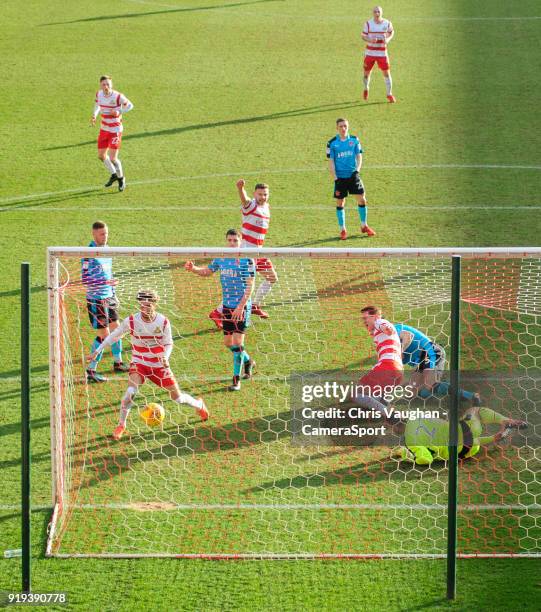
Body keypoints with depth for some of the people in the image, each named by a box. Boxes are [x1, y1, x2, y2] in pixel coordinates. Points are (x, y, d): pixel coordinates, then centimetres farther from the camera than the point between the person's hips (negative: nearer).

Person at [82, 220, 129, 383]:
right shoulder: (89, 254, -17)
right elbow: (84, 279, -21)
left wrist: (113, 294, 22)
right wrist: (105, 282, -29)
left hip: (109, 297, 8)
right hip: (96, 299, -8)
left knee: (115, 328, 16)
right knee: (104, 334, -8)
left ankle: (118, 363, 33)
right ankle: (91, 371, -2)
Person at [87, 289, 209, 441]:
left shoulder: (163, 322, -12)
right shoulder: (131, 321, -14)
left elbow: (168, 343, -1)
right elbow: (114, 336, -2)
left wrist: (165, 357, -21)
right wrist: (97, 352, -4)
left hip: (159, 365, 1)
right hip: (139, 363, -1)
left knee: (177, 397, 7)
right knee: (131, 391, -26)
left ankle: (199, 404, 41)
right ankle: (121, 426, -7)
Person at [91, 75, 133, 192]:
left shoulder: (118, 96, -21)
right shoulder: (99, 94, -5)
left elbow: (129, 105, -6)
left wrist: (119, 112, -23)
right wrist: (94, 115, -1)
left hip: (115, 130, -6)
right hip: (104, 129, 6)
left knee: (113, 159, -7)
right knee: (101, 155, 12)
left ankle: (121, 178, 21)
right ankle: (114, 174, 38)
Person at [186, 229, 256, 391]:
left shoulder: (246, 259, -10)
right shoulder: (221, 258, 5)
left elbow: (250, 286, -12)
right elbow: (207, 271, 20)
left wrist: (241, 306, -19)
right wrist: (193, 268, -1)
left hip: (242, 306, -6)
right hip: (227, 305, 6)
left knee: (237, 341, -10)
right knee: (228, 342, 11)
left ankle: (236, 380, -2)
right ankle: (248, 361, 39)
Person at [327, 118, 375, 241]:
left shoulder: (354, 140, 4)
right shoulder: (332, 143, -1)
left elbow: (359, 156, 6)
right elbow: (331, 162, -1)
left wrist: (357, 170, -11)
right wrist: (335, 178, -9)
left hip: (353, 175, 1)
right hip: (340, 177, -1)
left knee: (362, 200, 0)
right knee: (340, 203, 2)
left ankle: (364, 226, 16)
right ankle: (342, 230, 13)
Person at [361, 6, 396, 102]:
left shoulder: (387, 23, -2)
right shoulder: (368, 23, -5)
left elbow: (391, 32, 15)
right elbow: (363, 36, -2)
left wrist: (388, 39, -7)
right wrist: (370, 40, -23)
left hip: (382, 53, 0)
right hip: (370, 52, 0)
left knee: (386, 73, -4)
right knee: (367, 73, 6)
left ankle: (389, 94, 7)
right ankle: (366, 89, 35)